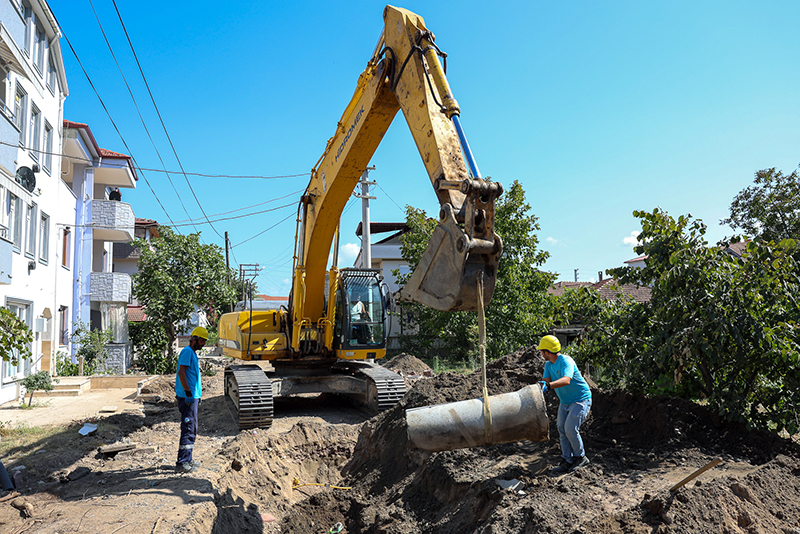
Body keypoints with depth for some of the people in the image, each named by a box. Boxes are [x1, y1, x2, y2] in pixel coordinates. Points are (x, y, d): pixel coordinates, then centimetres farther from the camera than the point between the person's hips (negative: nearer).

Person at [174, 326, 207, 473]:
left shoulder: (193, 353, 19)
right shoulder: (187, 351, -12)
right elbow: (181, 372, -20)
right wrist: (188, 393, -23)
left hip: (192, 396, 10)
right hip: (187, 397, -10)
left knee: (191, 429, 14)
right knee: (188, 429, -9)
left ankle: (187, 460, 21)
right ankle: (181, 463, -6)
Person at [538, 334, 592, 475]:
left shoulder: (566, 361, -25)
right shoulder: (548, 364, 3)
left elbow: (566, 380, -43)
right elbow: (546, 381, -9)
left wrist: (548, 385, -58)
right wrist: (541, 387, -33)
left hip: (581, 399, -8)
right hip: (565, 401, 8)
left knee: (570, 429, -16)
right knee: (562, 430, 3)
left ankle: (580, 457, 5)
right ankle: (567, 462, 10)